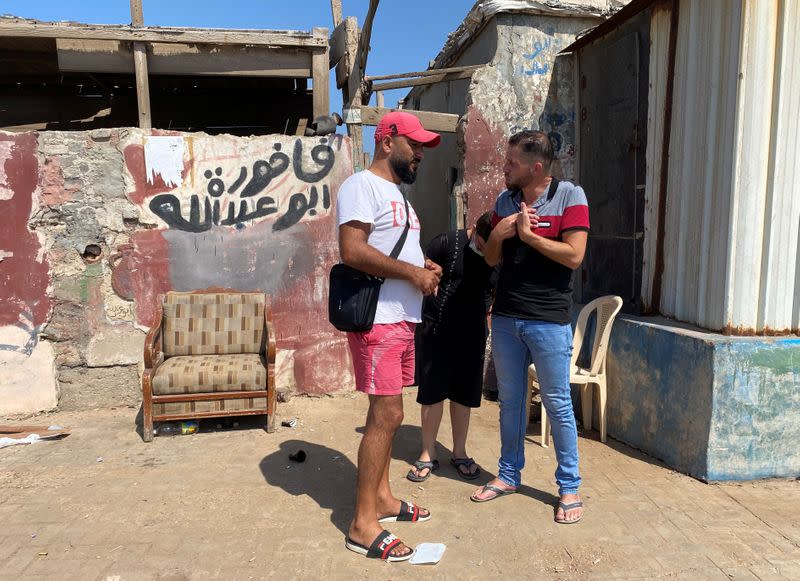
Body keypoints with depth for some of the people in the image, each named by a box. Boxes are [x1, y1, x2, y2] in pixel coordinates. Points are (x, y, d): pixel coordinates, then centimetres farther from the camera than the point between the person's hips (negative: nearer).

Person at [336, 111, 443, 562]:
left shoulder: (397, 193, 22)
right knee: (387, 415, -9)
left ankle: (382, 498, 28)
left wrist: (424, 268, 7)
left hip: (403, 319, 10)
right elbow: (353, 250, -22)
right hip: (377, 321, -10)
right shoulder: (362, 186, -9)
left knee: (388, 414, 15)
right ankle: (363, 525, 2)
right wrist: (412, 273, -17)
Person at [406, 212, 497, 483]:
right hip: (438, 328, -3)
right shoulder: (448, 242, -10)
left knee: (464, 394, 10)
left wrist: (488, 318, 5)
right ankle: (428, 454, 16)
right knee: (432, 392, 2)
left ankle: (459, 452, 26)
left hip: (473, 332, 3)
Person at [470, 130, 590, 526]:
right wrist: (498, 234, -9)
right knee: (510, 400, 14)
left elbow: (574, 255, -15)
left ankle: (569, 487, 19)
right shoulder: (505, 200, 9)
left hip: (549, 320, -5)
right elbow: (491, 258, 10)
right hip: (505, 317, 5)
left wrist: (528, 234, -14)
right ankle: (509, 474, 29)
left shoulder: (570, 196, -6)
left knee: (557, 404, 4)